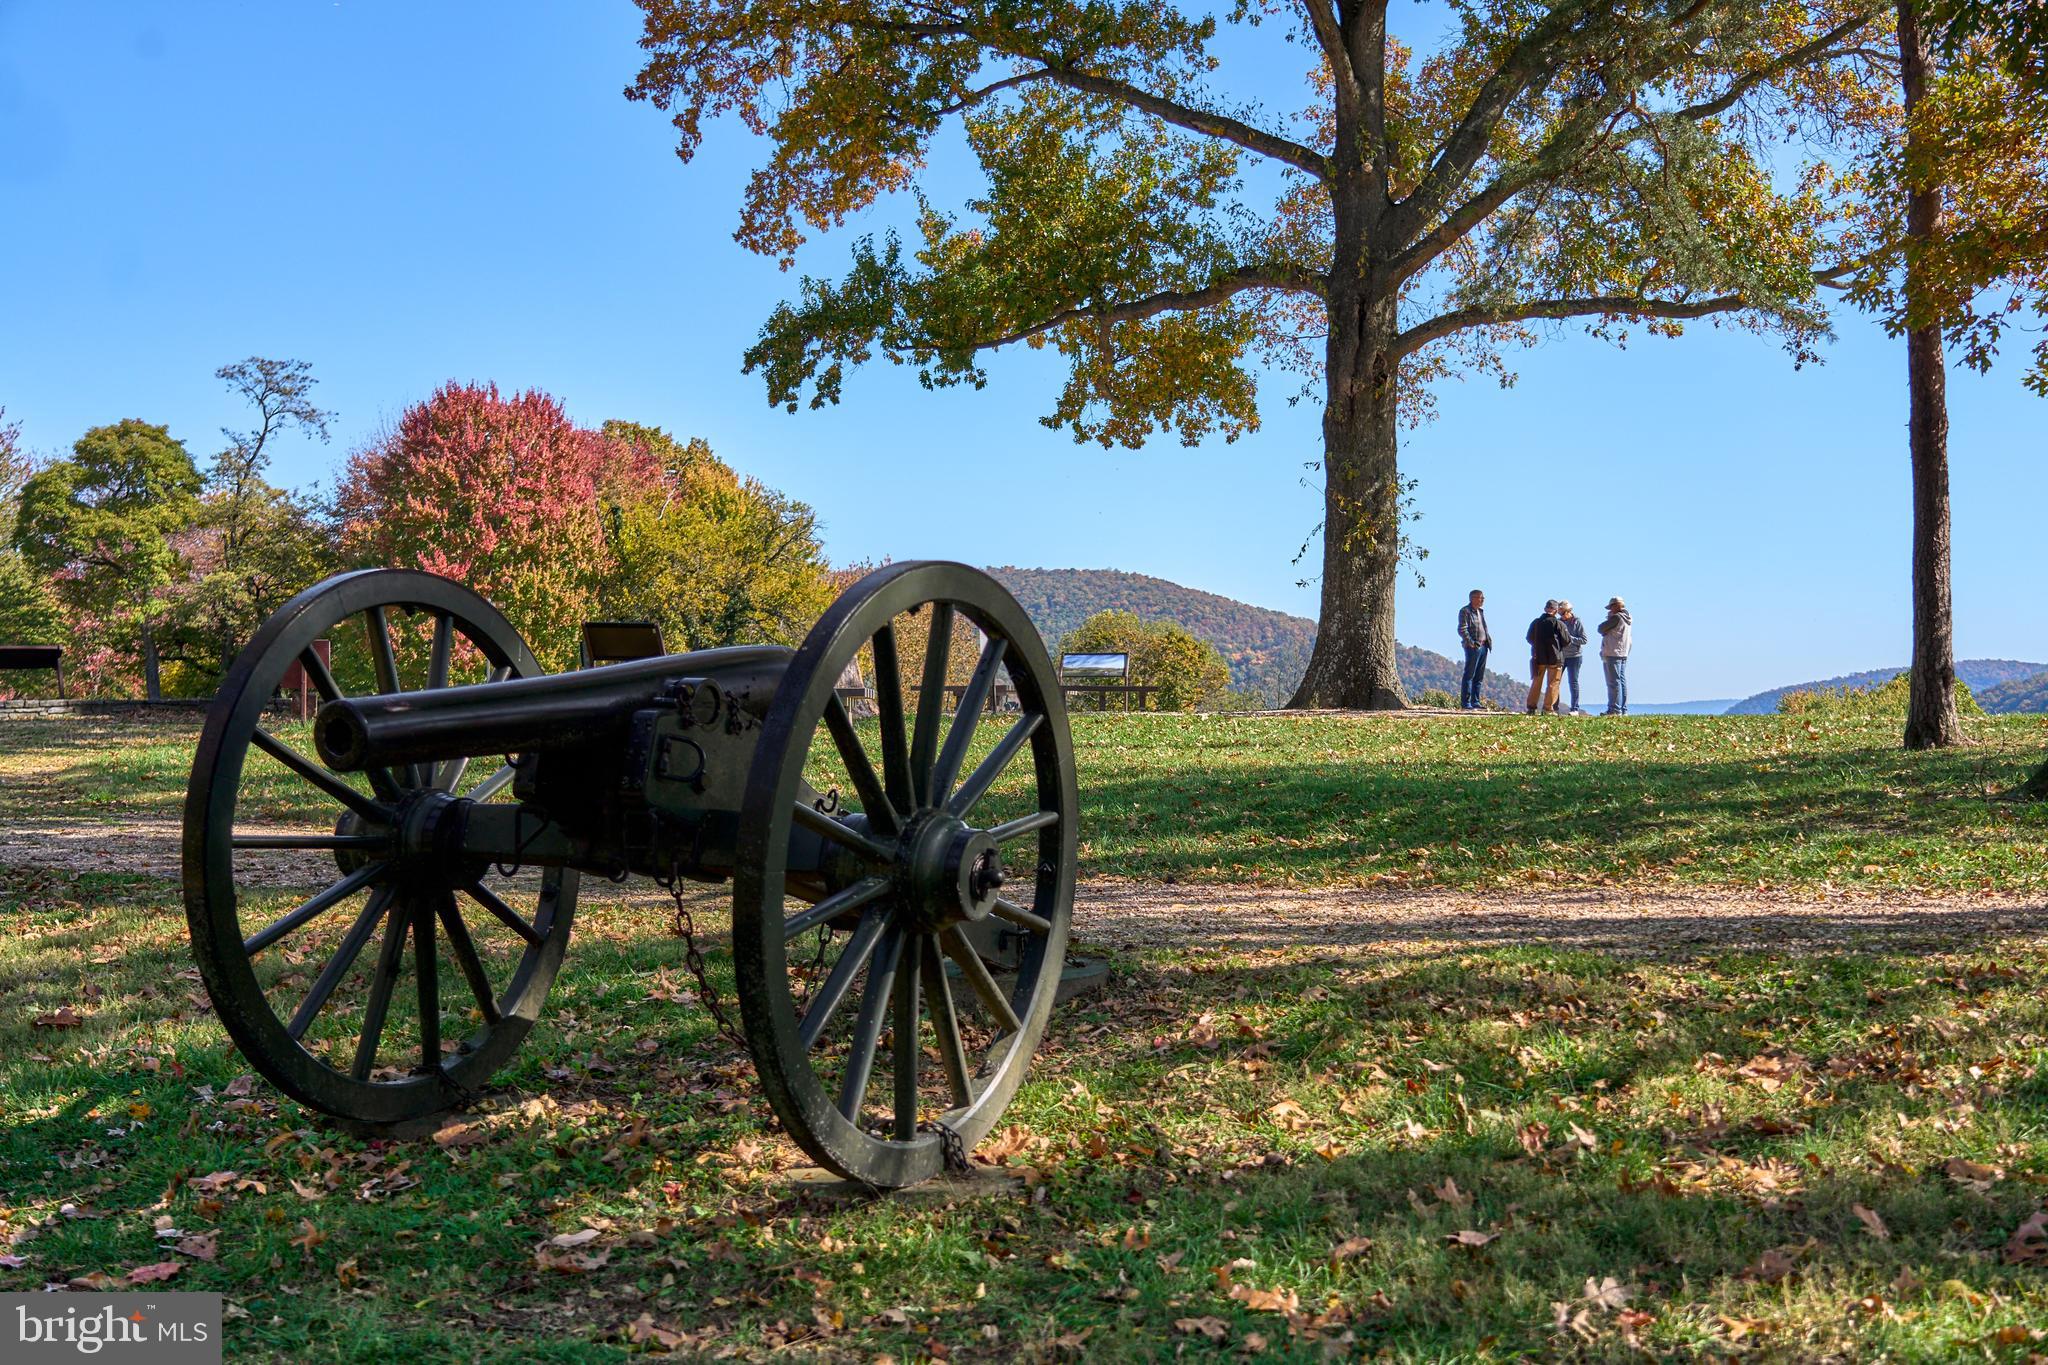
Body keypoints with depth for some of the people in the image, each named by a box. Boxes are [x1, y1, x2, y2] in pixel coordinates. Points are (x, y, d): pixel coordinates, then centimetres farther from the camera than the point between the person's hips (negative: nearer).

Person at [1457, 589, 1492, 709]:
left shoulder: (1480, 611, 19)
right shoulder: (1465, 611, -7)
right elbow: (1462, 630, -15)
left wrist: (1489, 639, 11)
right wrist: (1471, 643, -22)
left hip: (1483, 646, 9)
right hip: (1473, 647, -9)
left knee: (1479, 677, 10)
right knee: (1469, 675, -8)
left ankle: (1475, 703, 15)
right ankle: (1465, 704, -7)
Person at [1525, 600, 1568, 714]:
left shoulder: (1535, 623, 3)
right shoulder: (1558, 624, -12)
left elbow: (1529, 638, 13)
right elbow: (1566, 640, -8)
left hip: (1538, 657, 4)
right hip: (1554, 658, -4)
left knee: (1536, 683, 13)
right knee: (1553, 684, 3)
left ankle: (1532, 707, 12)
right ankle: (1548, 708, -1)